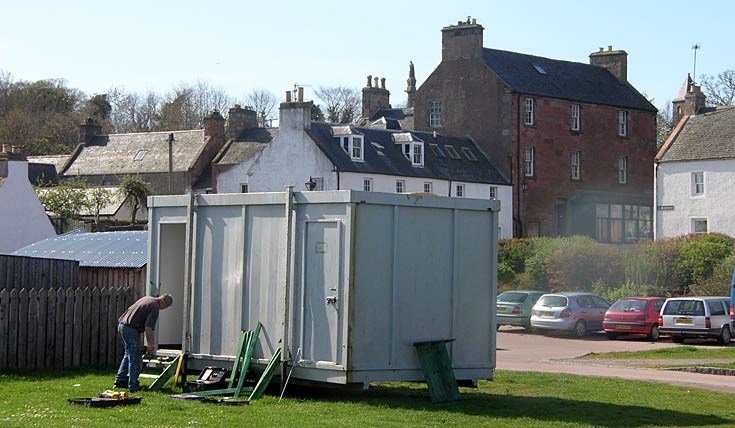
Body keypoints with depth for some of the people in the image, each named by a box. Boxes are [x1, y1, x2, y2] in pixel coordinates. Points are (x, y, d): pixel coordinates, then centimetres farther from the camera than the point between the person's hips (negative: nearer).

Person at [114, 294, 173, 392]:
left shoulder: (147, 299, 15)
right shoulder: (155, 307, -12)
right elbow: (148, 328, -20)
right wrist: (150, 344, -13)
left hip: (121, 325, 9)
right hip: (131, 329, -9)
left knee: (129, 354, 22)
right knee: (135, 358, -2)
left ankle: (120, 379, 22)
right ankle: (133, 386, 0)